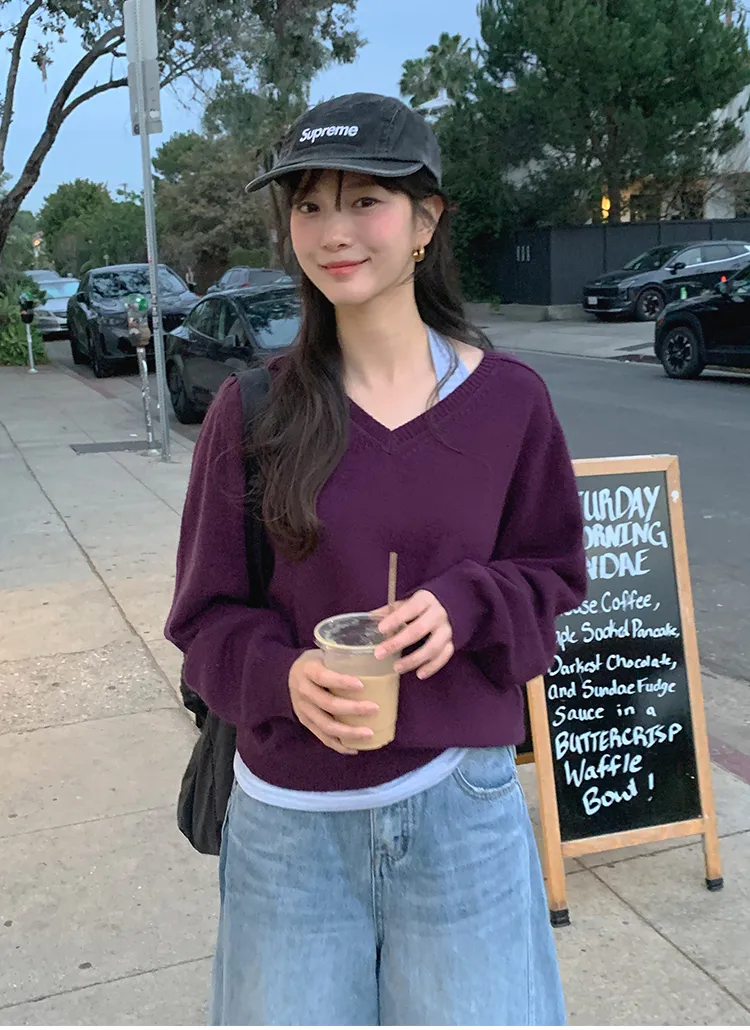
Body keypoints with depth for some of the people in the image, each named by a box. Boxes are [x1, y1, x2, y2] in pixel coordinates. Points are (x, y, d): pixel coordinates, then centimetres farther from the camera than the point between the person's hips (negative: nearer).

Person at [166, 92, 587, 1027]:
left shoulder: (507, 400, -5)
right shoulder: (252, 409, -7)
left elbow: (554, 576, 4)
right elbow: (206, 614, -1)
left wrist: (463, 605, -17)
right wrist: (283, 675, -21)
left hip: (459, 803, 0)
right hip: (290, 820, 0)